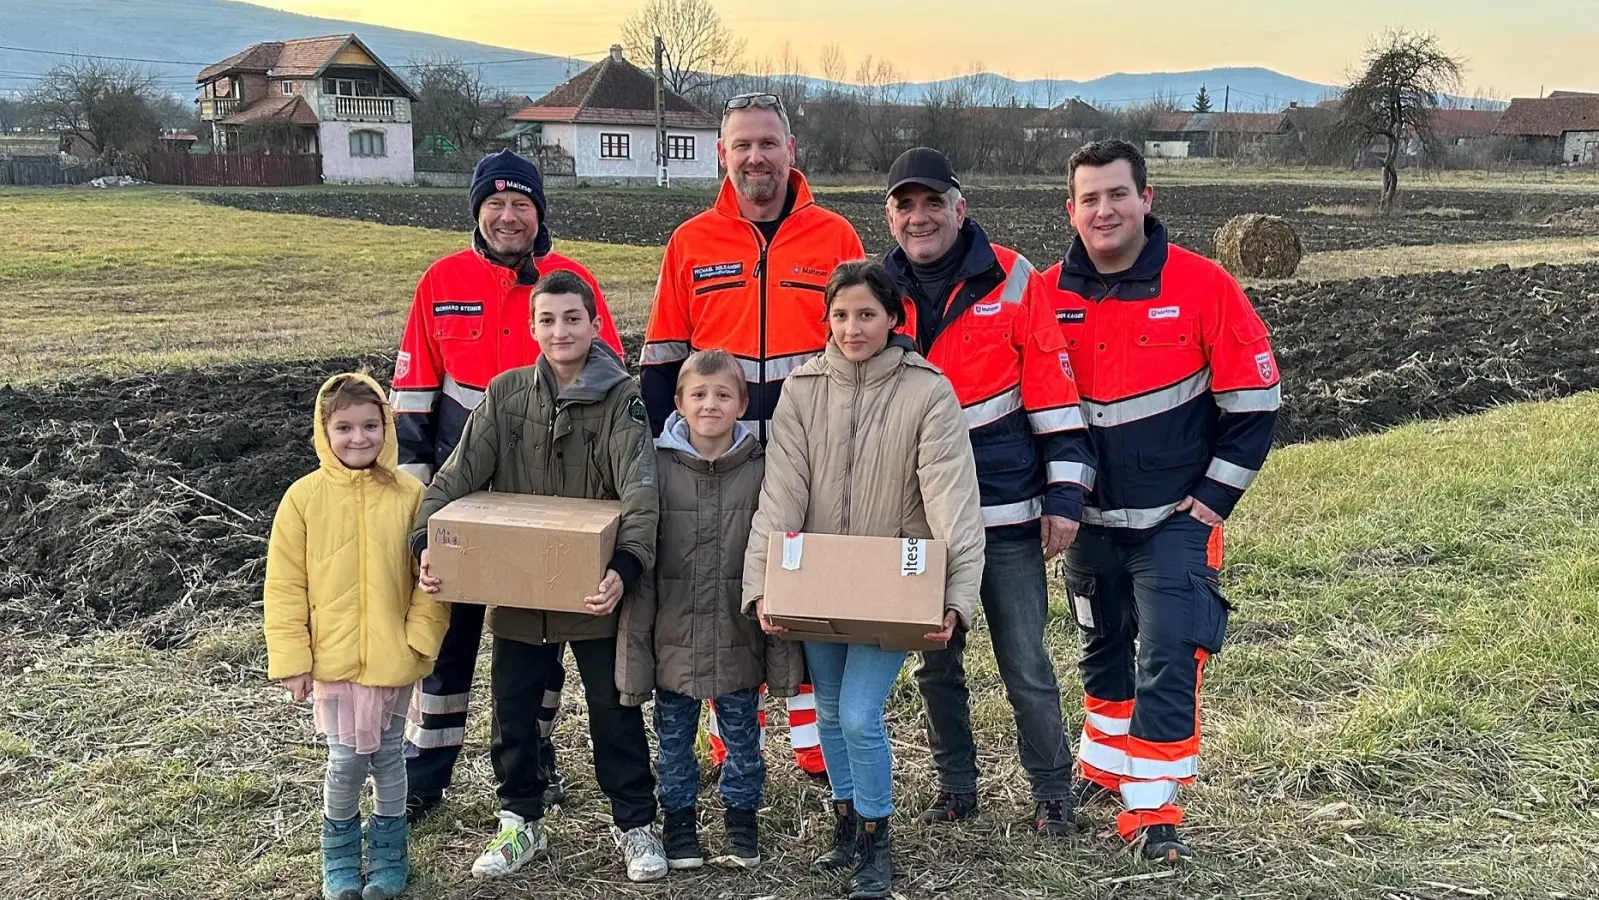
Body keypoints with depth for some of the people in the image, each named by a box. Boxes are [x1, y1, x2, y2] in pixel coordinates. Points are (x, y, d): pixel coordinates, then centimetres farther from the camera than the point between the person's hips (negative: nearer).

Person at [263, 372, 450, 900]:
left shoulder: (409, 495, -4)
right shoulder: (304, 497, -5)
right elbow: (285, 586, -3)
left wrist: (420, 640, -9)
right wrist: (291, 660, -5)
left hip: (393, 657, 1)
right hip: (332, 657, 0)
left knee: (387, 755, 12)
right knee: (346, 761, 2)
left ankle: (389, 851, 31)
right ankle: (339, 852, 27)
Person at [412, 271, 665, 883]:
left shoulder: (621, 399, -9)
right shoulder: (506, 393, -1)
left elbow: (639, 490, -21)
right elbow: (458, 475, -5)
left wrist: (626, 566, -36)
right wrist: (426, 541, -21)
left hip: (595, 588, -3)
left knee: (614, 710, 8)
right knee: (512, 709, 14)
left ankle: (635, 824, 27)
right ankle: (521, 823, 34)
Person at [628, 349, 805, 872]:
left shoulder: (759, 469, -6)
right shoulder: (659, 466, -6)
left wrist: (781, 651, -3)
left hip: (738, 638, 0)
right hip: (674, 635, 0)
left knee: (742, 737, 14)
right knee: (674, 739, 15)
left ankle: (742, 823, 34)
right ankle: (680, 824, 35)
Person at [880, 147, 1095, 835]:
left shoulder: (1011, 281, -6)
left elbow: (1053, 389, -5)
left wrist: (1064, 493, -9)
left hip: (1006, 510, -3)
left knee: (1025, 664, 4)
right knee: (936, 662, 14)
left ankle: (1052, 790, 23)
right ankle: (955, 785, 31)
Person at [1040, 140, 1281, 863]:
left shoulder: (1202, 286, -12)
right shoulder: (1049, 296, -4)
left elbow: (1253, 401, -8)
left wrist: (1212, 500, -9)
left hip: (1175, 521, -4)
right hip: (1090, 521, 4)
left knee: (1167, 663, -6)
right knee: (1102, 653, 20)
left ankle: (1152, 809, 7)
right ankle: (1105, 768, 40)